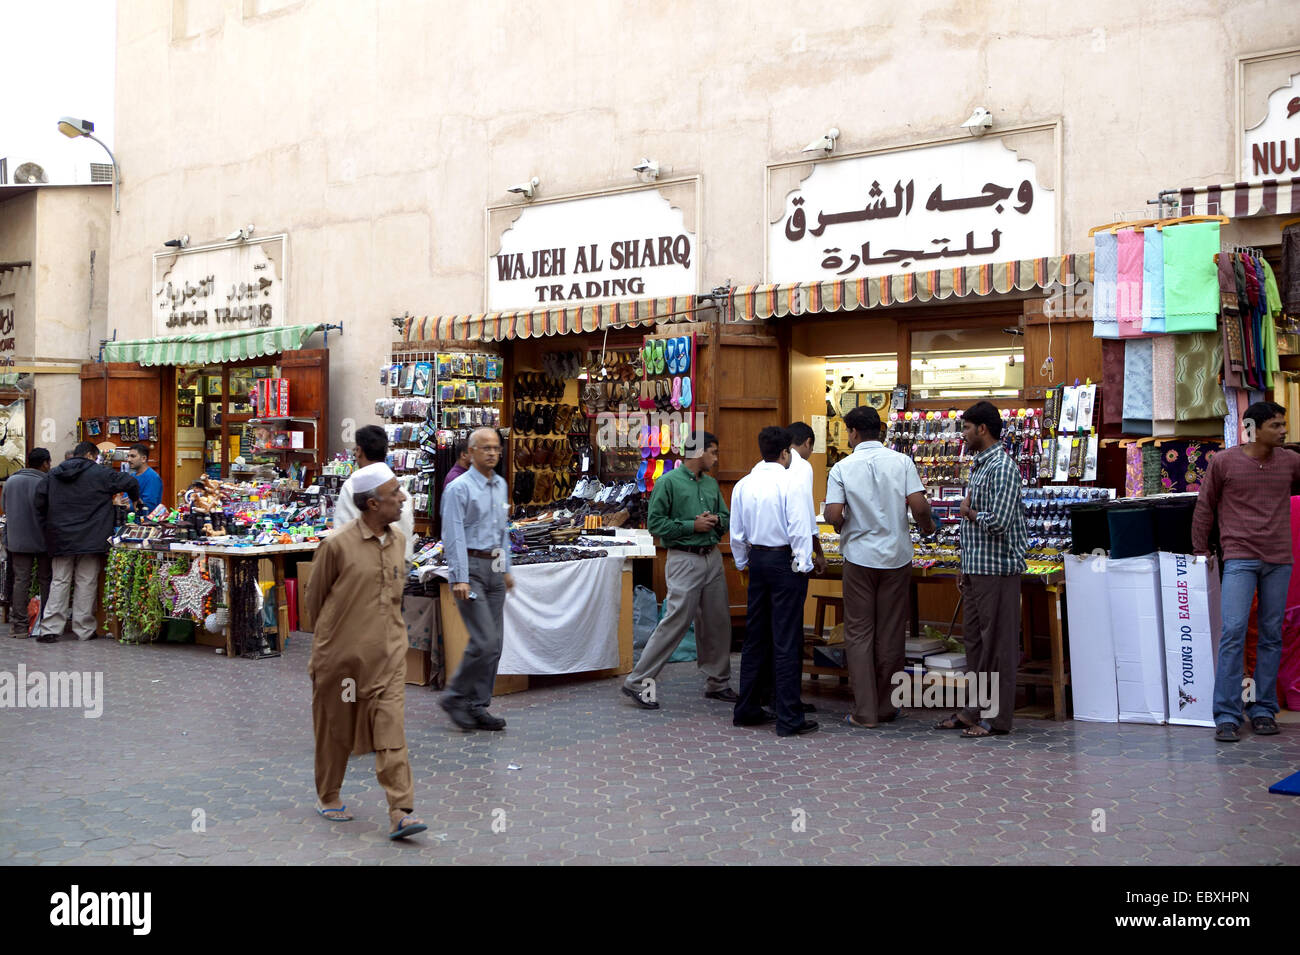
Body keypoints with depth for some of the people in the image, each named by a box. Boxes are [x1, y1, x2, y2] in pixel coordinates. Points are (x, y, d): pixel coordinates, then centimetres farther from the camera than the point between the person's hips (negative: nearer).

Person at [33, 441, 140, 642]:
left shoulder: (54, 475, 10)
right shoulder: (100, 473, -4)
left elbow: (40, 502, 8)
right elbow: (130, 482, -5)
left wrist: (49, 525, 17)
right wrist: (135, 499, 15)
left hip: (60, 540, 4)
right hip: (90, 541, -4)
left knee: (59, 582, 7)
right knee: (86, 583, 3)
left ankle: (49, 629, 2)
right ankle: (84, 630, 6)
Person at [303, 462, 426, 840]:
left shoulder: (398, 539, 4)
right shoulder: (336, 545, -13)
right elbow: (313, 597, 0)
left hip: (388, 652, 3)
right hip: (341, 652, -3)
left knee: (391, 728, -5)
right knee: (335, 728, 12)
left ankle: (400, 812, -8)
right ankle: (328, 796, 33)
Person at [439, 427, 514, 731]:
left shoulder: (501, 486, 14)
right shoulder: (459, 488, -9)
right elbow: (454, 536, -13)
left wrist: (506, 568, 20)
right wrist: (460, 578, -18)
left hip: (494, 567, 8)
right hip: (470, 566, -8)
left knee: (495, 642, 7)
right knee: (484, 641, -13)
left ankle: (478, 707, 15)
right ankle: (455, 697, 4)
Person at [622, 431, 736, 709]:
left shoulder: (711, 484, 15)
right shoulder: (668, 482, -7)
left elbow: (726, 517, 21)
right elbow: (654, 523, -11)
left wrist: (716, 521, -2)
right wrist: (693, 525, -15)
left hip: (712, 558, 7)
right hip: (685, 559, -7)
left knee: (717, 621, 10)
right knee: (676, 621, -10)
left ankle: (718, 682, 24)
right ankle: (638, 682, -3)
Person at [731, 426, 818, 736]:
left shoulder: (743, 485, 6)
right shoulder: (790, 482, -12)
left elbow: (737, 533, 11)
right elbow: (799, 529, -15)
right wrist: (803, 566, -7)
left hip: (757, 560, 6)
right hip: (785, 562, -6)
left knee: (755, 637, 14)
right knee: (787, 641, -3)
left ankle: (747, 709, 21)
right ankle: (789, 718, -1)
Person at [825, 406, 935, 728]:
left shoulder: (843, 468, -6)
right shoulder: (901, 462, -3)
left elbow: (834, 515, -13)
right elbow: (919, 506, -11)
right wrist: (927, 527, 10)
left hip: (859, 557, -2)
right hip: (896, 556, 2)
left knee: (859, 634, 6)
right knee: (891, 634, 10)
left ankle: (865, 711, 4)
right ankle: (887, 708, 18)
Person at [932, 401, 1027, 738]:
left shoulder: (1002, 467, -15)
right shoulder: (979, 465, 16)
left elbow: (998, 522, -25)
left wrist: (969, 512, -7)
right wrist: (965, 569, 19)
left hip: (997, 570, -10)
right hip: (977, 569, 10)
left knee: (997, 643, -2)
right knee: (974, 640, 14)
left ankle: (997, 718, 4)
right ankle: (975, 709, 23)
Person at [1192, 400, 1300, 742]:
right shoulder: (1224, 462, 0)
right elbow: (1204, 507, 7)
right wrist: (1200, 550, 8)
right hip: (1239, 559, -3)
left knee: (1272, 636, 6)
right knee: (1233, 632, -10)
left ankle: (1263, 710, 15)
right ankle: (1227, 716, -7)